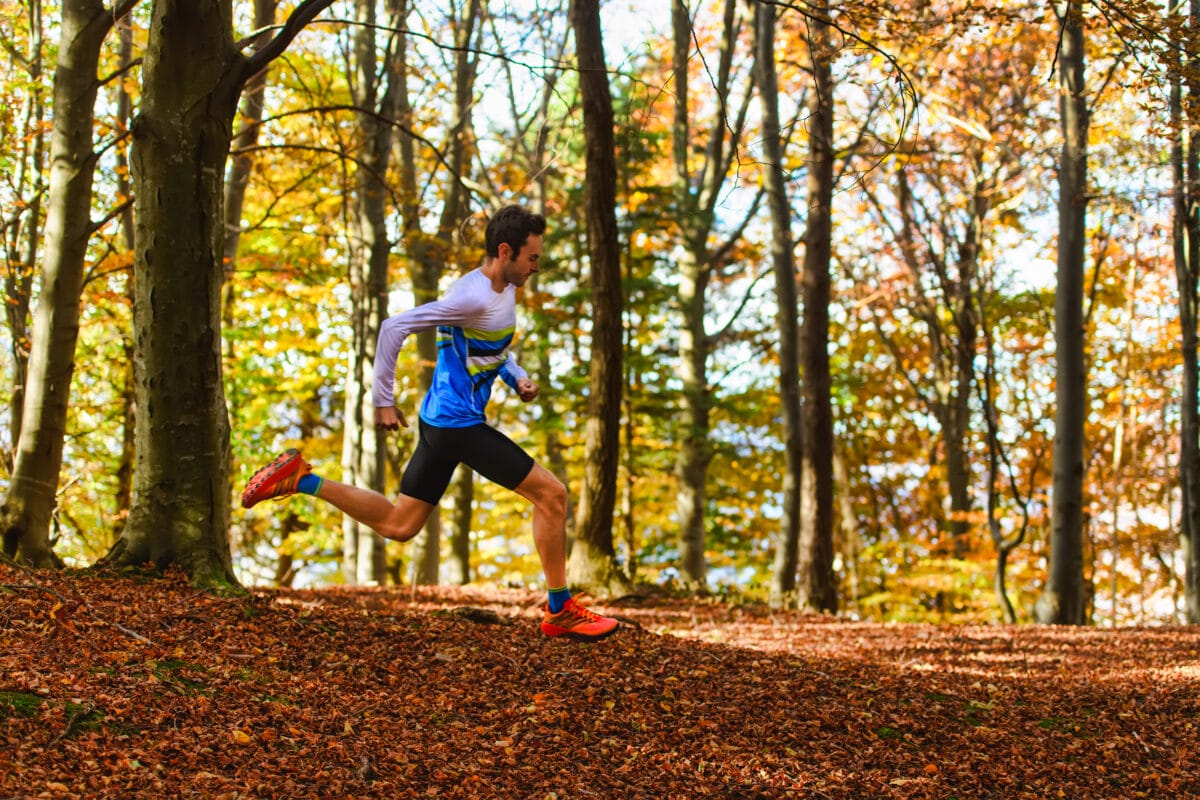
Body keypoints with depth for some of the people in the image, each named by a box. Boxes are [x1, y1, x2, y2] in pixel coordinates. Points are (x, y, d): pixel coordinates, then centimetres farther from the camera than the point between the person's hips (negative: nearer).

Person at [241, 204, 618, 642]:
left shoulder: (504, 290, 10)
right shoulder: (474, 297, -20)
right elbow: (394, 327, -22)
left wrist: (518, 378, 10)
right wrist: (384, 401, -17)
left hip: (440, 421, 10)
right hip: (459, 424, -10)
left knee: (397, 524, 15)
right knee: (551, 493, -4)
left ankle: (300, 478, 15)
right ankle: (560, 612, 4)